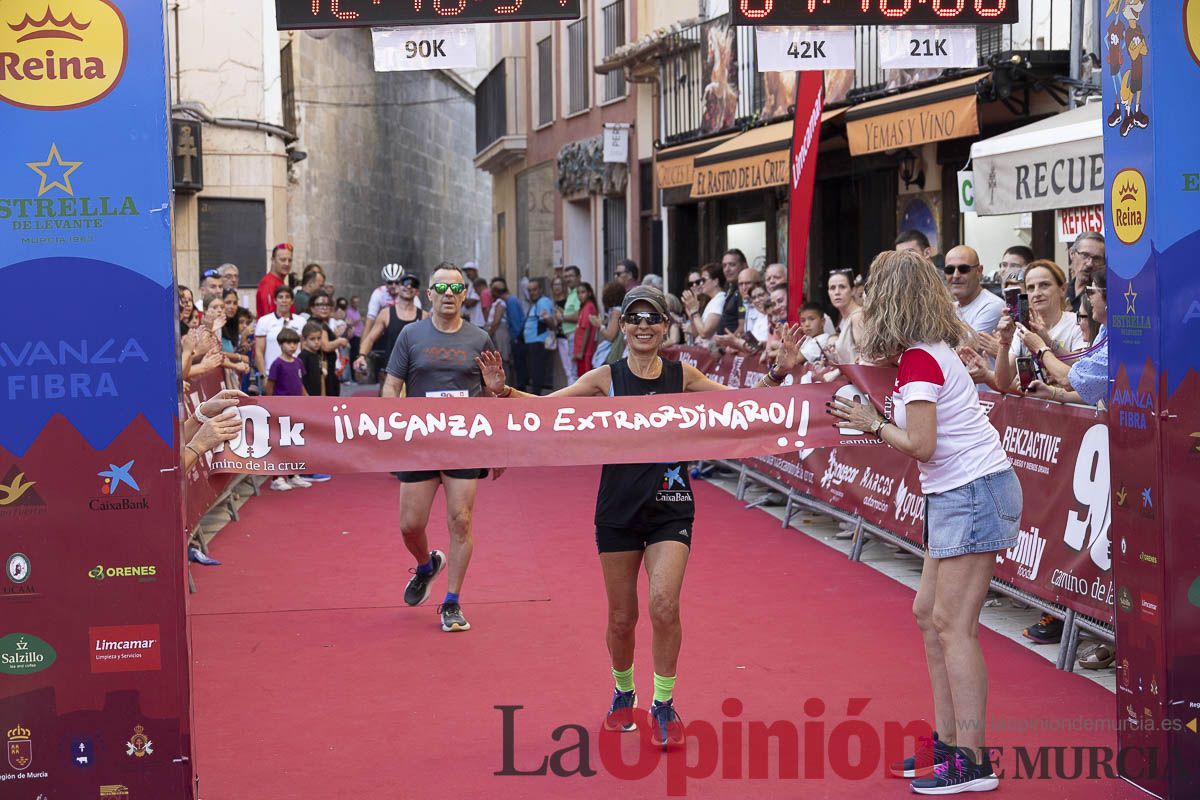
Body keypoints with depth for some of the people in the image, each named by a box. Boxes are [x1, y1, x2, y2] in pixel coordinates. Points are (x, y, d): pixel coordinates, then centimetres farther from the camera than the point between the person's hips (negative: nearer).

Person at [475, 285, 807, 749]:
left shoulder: (682, 376, 2)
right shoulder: (606, 378, -2)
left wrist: (777, 374, -5)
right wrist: (503, 391, -24)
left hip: (671, 508, 0)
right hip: (618, 510, 0)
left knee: (664, 604, -16)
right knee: (621, 617, 8)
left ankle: (664, 704, 3)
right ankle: (623, 694, 36)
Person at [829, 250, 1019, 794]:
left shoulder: (918, 359, -17)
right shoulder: (930, 350, 12)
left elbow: (920, 445, -19)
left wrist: (872, 425, -6)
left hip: (974, 492, -10)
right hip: (955, 493, 10)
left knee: (953, 625, -8)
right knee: (929, 613, 14)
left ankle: (972, 764, -3)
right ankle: (947, 743, 21)